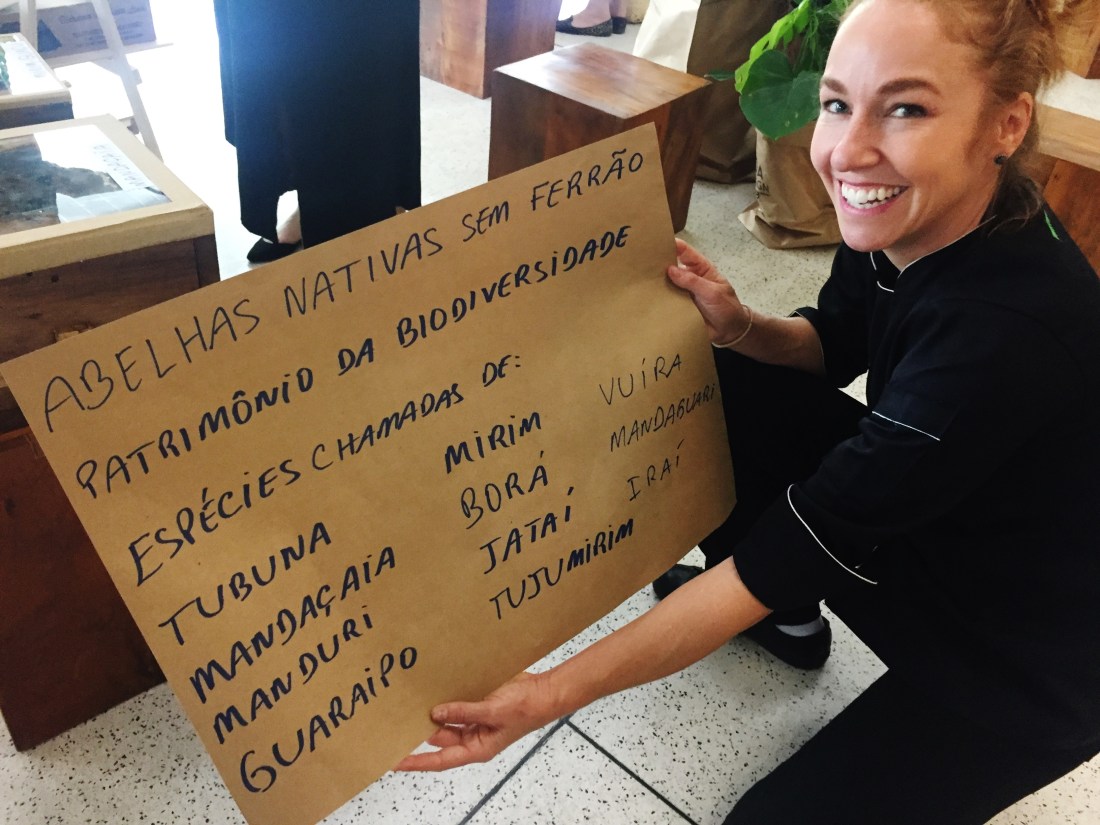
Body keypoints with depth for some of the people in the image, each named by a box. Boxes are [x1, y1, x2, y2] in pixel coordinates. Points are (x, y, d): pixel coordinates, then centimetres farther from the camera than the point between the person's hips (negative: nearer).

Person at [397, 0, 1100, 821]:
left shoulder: (1008, 329, -38)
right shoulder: (904, 215, -15)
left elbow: (789, 552, -35)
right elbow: (834, 345, 4)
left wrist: (555, 691, -33)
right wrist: (739, 326, -19)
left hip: (1028, 658, -6)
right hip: (909, 514, 6)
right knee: (722, 378, -5)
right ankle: (783, 613, 14)